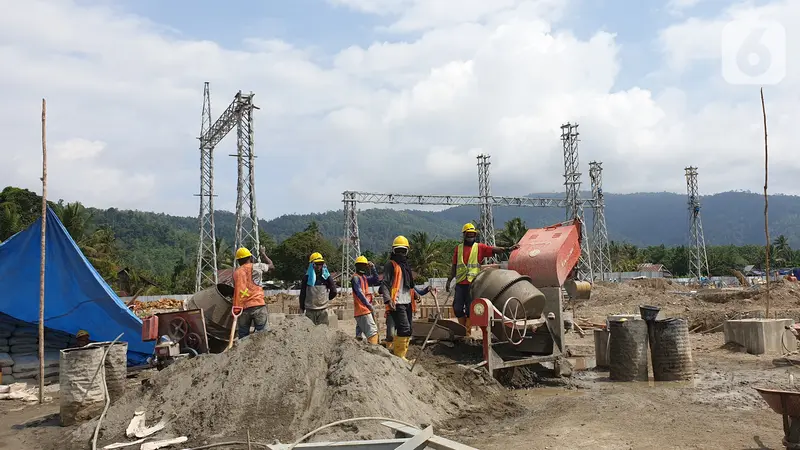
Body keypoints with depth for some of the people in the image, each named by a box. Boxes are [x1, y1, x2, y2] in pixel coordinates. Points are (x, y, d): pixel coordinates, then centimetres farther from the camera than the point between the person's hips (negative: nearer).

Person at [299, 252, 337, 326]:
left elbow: (333, 292, 10)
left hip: (323, 310, 1)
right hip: (310, 310, -1)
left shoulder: (326, 276, 2)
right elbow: (302, 294, 4)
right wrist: (302, 308, 5)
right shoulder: (307, 277, -1)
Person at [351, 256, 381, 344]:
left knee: (359, 333, 11)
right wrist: (369, 305, -27)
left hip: (364, 309, 10)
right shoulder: (356, 278, -10)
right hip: (362, 310, -10)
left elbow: (376, 281, 16)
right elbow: (359, 293, -20)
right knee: (372, 331, -17)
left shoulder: (364, 277, 18)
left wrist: (373, 268, 6)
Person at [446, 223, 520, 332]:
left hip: (473, 283, -2)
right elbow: (454, 267, 15)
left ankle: (467, 333, 8)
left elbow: (494, 250, -6)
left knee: (470, 309, -1)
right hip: (460, 283, 2)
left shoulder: (480, 247, 7)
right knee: (457, 308, 3)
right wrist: (449, 281, 11)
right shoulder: (458, 248, 13)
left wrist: (508, 249, -20)